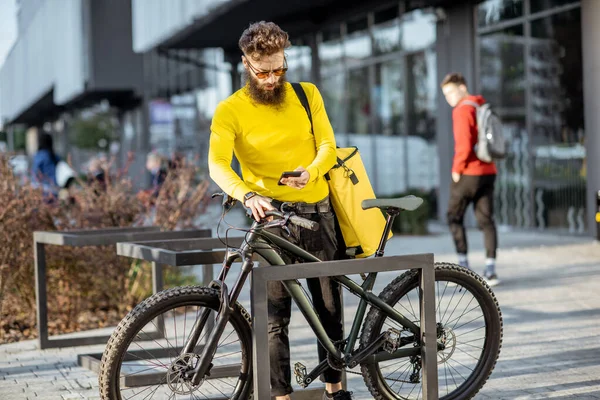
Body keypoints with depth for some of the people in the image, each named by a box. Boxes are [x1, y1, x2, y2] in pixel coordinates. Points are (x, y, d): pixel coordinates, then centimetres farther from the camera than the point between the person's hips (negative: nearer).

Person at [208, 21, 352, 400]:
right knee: (275, 316, -2)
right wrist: (247, 195, -39)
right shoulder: (230, 110, -6)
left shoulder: (307, 94, 5)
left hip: (318, 213, 3)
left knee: (330, 308, 9)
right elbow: (218, 165, -19)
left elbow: (328, 146, -1)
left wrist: (310, 173, -24)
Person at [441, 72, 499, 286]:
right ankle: (490, 270, 1)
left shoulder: (463, 109, -11)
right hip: (488, 171, 7)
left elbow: (464, 143, -20)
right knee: (486, 220, 6)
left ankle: (463, 265, 1)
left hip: (468, 173, -7)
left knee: (454, 217, 6)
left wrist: (457, 169, -9)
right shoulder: (482, 107, 15)